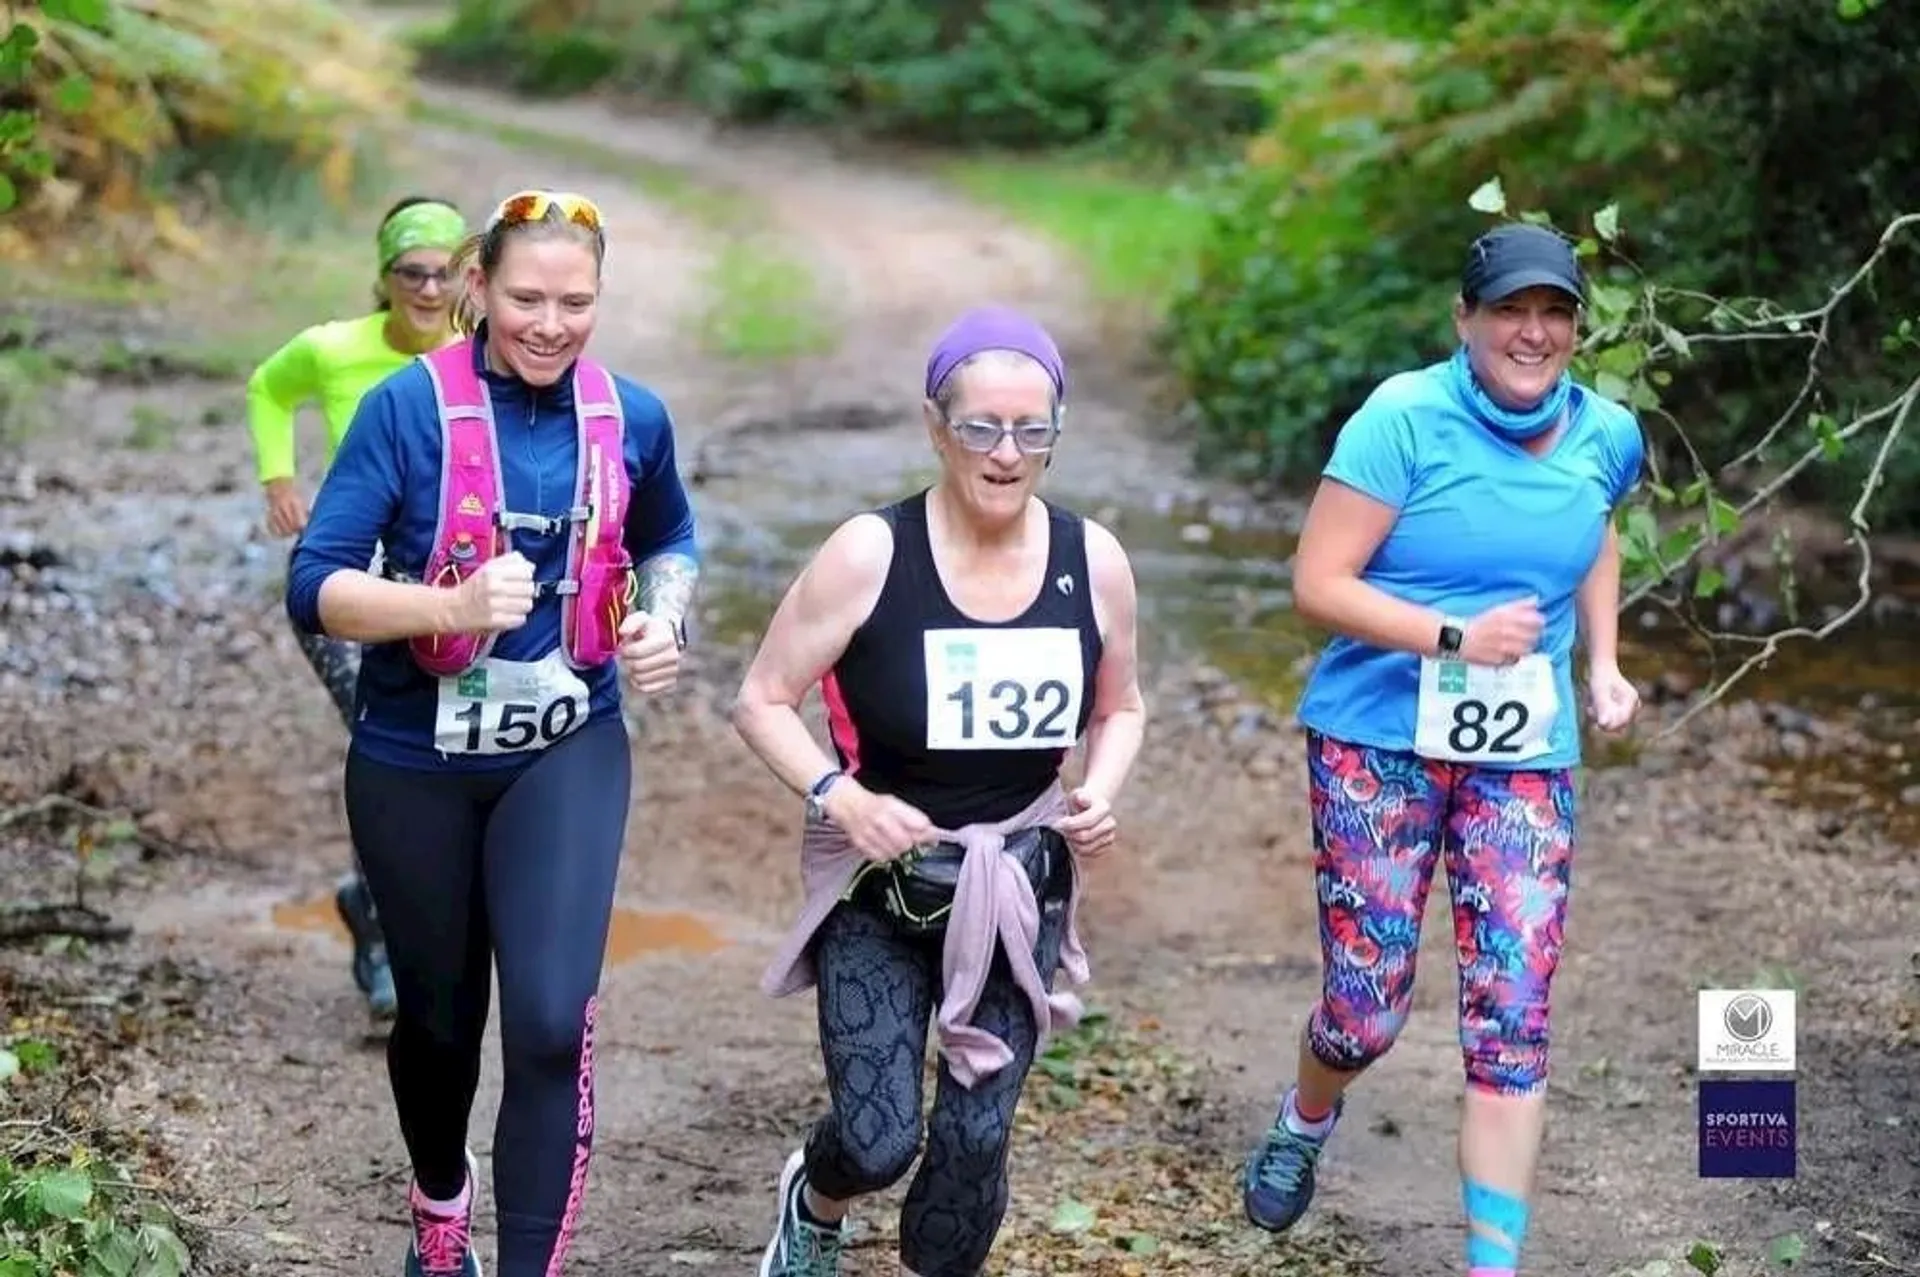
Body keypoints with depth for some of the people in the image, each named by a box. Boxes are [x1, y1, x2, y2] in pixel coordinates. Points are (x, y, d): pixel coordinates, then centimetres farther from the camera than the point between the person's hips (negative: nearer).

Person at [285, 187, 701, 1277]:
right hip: (417, 762, -1)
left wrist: (665, 621, -3)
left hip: (568, 752, 1)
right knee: (441, 1015, 17)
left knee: (553, 1018, -18)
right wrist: (458, 602, -34)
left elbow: (672, 539, 17)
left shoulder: (631, 416, -4)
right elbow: (316, 589, -19)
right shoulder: (409, 406, -15)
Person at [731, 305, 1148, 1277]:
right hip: (881, 883, -3)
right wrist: (837, 797, -23)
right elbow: (761, 701, -8)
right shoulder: (869, 555, -16)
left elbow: (1119, 708, 11)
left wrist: (1100, 793, -9)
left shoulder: (1094, 562, -6)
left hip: (1018, 887, 3)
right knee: (879, 1140, -9)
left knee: (976, 1140, 2)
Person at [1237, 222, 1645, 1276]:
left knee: (1513, 1017, -4)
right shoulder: (1405, 418, -14)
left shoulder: (1604, 436, 1)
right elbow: (1317, 585, -15)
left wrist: (1603, 664, 11)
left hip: (1526, 759, 4)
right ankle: (1305, 1121, 39)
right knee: (1367, 1009, 3)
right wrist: (1456, 636, -24)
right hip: (1381, 744, -3)